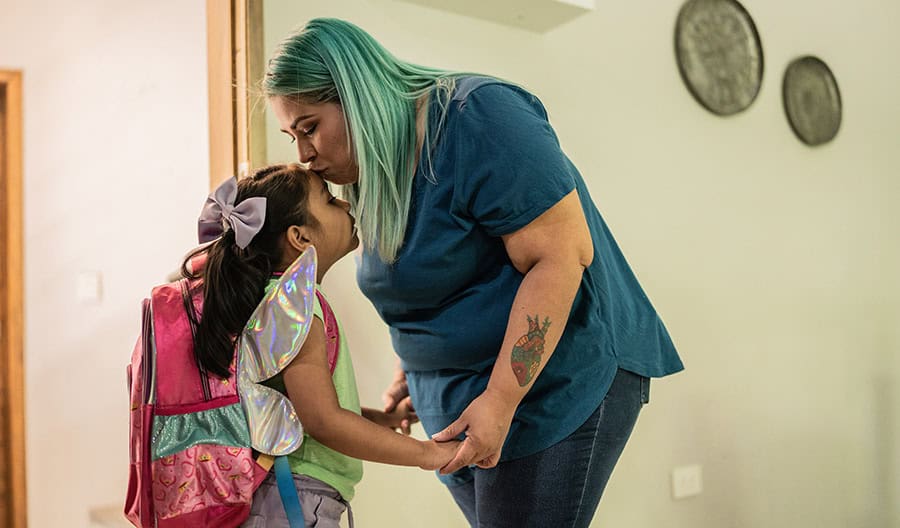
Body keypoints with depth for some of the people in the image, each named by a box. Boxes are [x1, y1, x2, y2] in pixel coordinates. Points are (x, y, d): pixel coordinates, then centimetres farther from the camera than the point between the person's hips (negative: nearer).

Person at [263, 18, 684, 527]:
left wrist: (500, 400, -24)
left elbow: (562, 255, -23)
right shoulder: (370, 175, 8)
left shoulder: (475, 118, -18)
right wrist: (410, 372, 7)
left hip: (560, 381, -8)